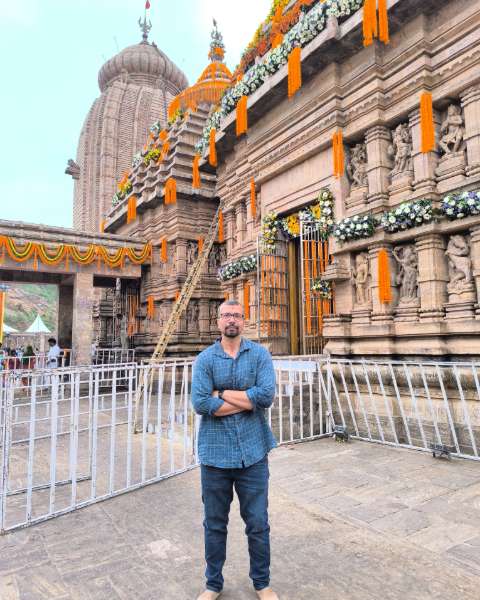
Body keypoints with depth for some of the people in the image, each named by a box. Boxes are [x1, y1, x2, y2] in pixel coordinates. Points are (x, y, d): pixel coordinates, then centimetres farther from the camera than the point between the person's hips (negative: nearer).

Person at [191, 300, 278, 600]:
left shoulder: (260, 354, -2)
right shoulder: (205, 358, -3)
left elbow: (267, 394, -16)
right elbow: (200, 403, -15)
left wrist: (223, 394, -12)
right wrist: (248, 401, -13)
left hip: (253, 452, 0)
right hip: (215, 453, 0)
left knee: (258, 524, 13)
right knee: (215, 524, 16)